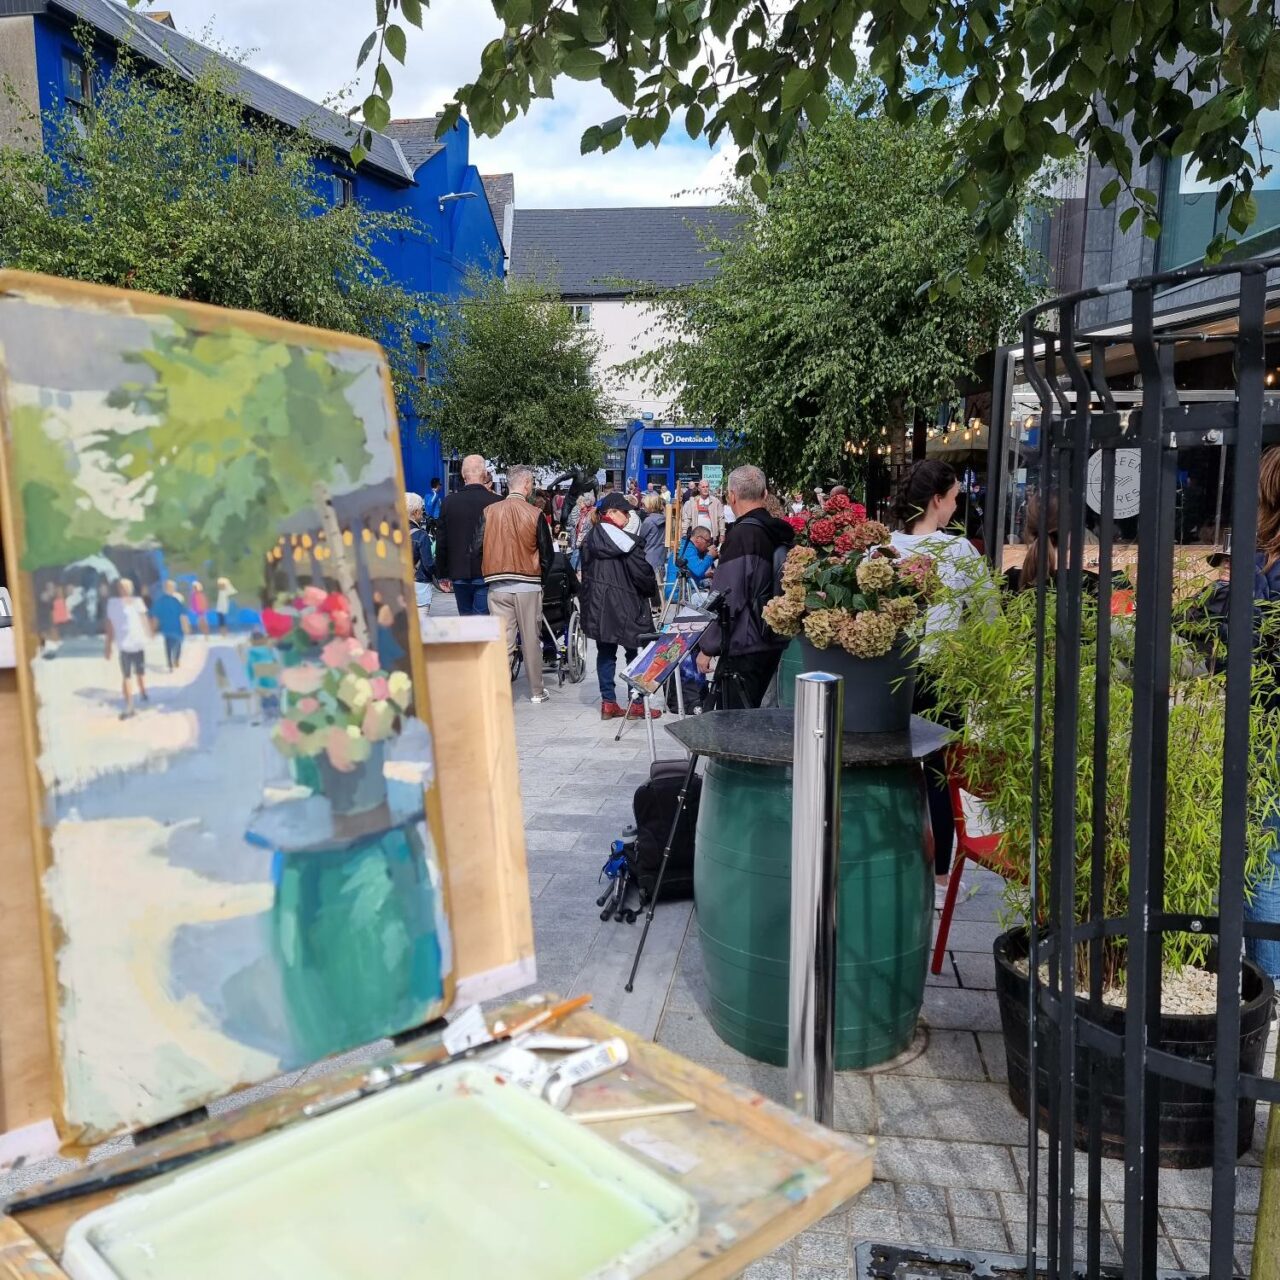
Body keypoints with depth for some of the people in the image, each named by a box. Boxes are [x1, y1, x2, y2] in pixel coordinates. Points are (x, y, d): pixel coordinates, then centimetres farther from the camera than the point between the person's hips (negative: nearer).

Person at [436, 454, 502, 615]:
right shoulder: (496, 502, -10)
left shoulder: (449, 502, 0)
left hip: (459, 575, 3)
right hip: (486, 574, -3)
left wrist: (444, 575, 14)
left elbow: (441, 542, 5)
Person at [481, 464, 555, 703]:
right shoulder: (535, 513, -6)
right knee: (532, 639, 9)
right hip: (529, 585, -1)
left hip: (497, 585, 2)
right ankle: (536, 691, 19)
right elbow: (547, 553, 0)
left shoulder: (489, 512, 0)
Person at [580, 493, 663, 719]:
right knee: (634, 652, 4)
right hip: (624, 605, -7)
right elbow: (641, 572, -14)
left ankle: (608, 702, 13)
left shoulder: (590, 538, 9)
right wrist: (653, 592, 2)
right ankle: (636, 704, 7)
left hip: (597, 606, 7)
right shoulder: (624, 539, -14)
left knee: (605, 652, 11)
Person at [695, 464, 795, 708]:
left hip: (744, 645, -9)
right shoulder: (782, 532, 9)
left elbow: (727, 599, -19)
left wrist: (707, 648, -13)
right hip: (775, 643, 9)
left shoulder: (741, 535, -17)